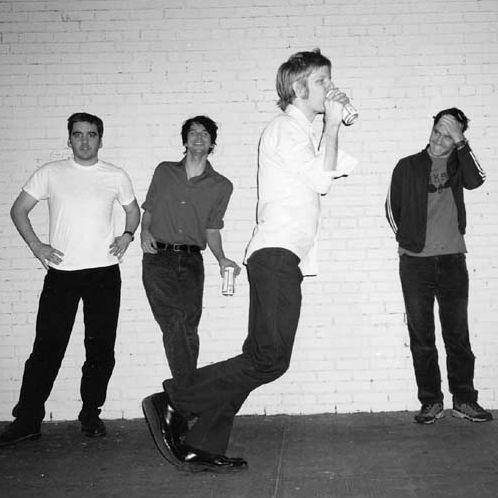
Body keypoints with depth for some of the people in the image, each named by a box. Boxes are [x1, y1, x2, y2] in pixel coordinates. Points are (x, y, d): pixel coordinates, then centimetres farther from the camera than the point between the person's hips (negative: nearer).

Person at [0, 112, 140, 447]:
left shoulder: (116, 177, 6)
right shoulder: (50, 174, 4)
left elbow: (133, 210, 21)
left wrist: (127, 235, 2)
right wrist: (36, 246, -2)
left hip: (104, 272, 1)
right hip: (61, 272, -1)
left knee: (101, 348, 5)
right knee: (47, 347, -1)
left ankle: (91, 414, 20)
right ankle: (27, 421, 8)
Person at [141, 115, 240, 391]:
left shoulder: (221, 186, 12)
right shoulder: (165, 171, 14)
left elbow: (212, 229, 13)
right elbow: (147, 210, 20)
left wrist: (221, 258, -3)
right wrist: (144, 231, 0)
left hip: (191, 262, 1)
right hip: (158, 258, 0)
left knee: (188, 329, -6)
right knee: (174, 327, -14)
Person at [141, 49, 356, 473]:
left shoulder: (301, 132, 28)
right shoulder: (287, 128, -3)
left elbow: (336, 168, 20)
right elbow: (321, 179, -11)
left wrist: (335, 122, 15)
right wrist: (332, 123, -2)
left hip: (281, 259, 10)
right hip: (277, 255, -10)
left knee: (260, 357, 6)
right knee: (270, 359, -16)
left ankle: (202, 447, 8)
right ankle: (172, 403, -10)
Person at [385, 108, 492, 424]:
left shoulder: (458, 165, 8)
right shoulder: (408, 166, 7)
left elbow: (476, 181, -15)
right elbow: (392, 208, 14)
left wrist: (460, 142, -15)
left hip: (453, 259, 0)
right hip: (415, 262, 0)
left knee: (458, 333, 3)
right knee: (421, 336, 2)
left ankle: (464, 399, 11)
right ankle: (431, 402, 9)